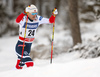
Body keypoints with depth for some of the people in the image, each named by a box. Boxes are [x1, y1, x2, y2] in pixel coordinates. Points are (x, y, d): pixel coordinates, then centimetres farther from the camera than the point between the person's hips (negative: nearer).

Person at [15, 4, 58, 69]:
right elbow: (17, 21, -43)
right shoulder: (24, 19, -20)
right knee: (29, 62, -26)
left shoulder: (38, 19, -4)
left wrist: (53, 15, -21)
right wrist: (24, 13, -58)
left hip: (29, 45, 6)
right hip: (21, 45, -6)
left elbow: (50, 21, -2)